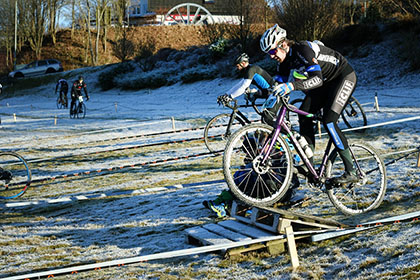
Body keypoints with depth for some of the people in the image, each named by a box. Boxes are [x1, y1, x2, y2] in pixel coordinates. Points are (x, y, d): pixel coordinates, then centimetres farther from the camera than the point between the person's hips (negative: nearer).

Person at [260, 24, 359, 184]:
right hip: (326, 82, 9)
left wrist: (292, 86, -53)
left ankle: (351, 173, -17)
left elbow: (317, 79, -41)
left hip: (344, 77, -9)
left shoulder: (303, 49, -30)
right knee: (303, 114, -6)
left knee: (328, 121, -20)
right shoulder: (284, 59, -4)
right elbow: (280, 86, 0)